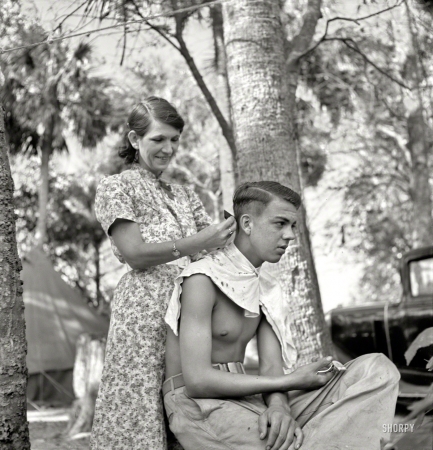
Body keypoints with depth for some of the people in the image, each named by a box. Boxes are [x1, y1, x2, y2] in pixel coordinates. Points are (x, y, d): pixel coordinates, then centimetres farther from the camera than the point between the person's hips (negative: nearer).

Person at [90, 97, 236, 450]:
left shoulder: (185, 196, 23)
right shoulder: (117, 188, 5)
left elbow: (214, 247, 13)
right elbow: (135, 254, -7)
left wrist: (229, 237, -10)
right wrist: (197, 244, -17)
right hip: (145, 313, -5)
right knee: (140, 415, -9)